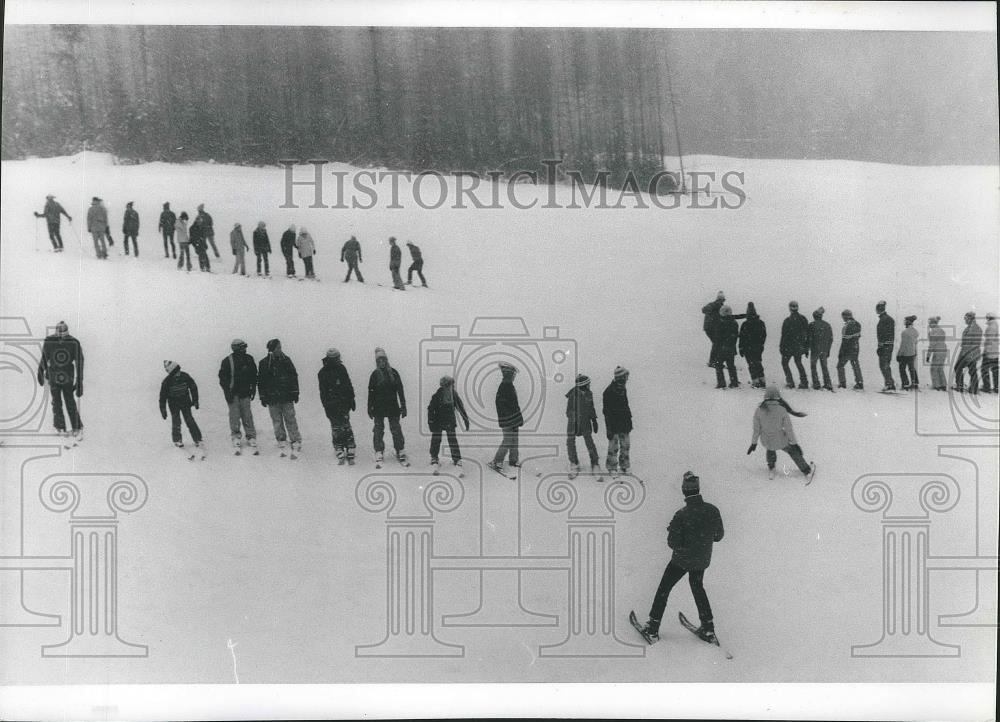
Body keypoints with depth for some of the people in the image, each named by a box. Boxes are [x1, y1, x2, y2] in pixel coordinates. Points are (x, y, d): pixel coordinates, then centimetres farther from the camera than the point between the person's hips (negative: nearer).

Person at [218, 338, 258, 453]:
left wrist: (253, 389, 10)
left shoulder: (249, 359, 3)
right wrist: (227, 392, -11)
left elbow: (253, 375, 13)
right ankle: (236, 436, 10)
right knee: (234, 415, -2)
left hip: (245, 392, 3)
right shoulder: (227, 361, -9)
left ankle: (251, 437, 7)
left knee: (247, 415, 2)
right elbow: (222, 378, -5)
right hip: (233, 393, -3)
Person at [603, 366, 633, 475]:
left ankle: (624, 466, 22)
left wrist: (629, 420, 18)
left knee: (626, 445, 10)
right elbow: (607, 411, -17)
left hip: (624, 423, 8)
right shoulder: (609, 391, -15)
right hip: (614, 424, -7)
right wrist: (609, 428, -20)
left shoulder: (623, 389, 10)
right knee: (613, 446, -3)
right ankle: (612, 468, 7)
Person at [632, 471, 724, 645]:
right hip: (703, 560, 4)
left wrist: (671, 530, -2)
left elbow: (673, 543, -21)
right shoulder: (713, 510, -13)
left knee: (664, 589, 12)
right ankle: (708, 628, 26)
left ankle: (653, 628, 15)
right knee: (697, 587, 27)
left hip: (682, 560, -4)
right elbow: (719, 536, 0)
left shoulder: (681, 515, -25)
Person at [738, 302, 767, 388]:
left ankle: (755, 382, -3)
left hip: (748, 348, -5)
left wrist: (741, 349, -4)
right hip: (759, 348, 5)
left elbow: (742, 338, -11)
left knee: (752, 365, 1)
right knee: (758, 363, 17)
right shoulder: (761, 323, 1)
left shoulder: (745, 324, -13)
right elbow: (764, 335, 11)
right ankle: (761, 381, 17)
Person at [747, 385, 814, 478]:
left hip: (766, 441, 1)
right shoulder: (782, 410, -21)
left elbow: (756, 429, -7)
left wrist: (754, 443, 7)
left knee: (770, 448, 39)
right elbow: (788, 429, -14)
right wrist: (794, 443, -3)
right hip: (781, 440, -1)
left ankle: (771, 468, 53)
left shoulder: (759, 411, -17)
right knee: (793, 451, 28)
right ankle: (807, 471, 45)